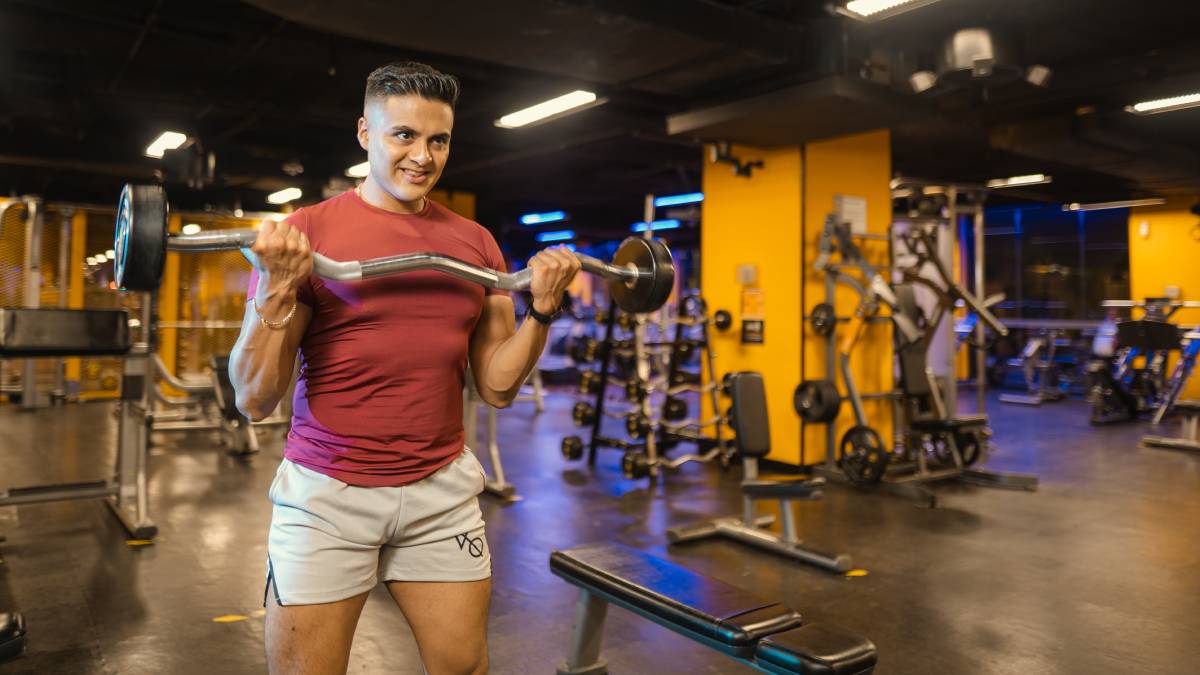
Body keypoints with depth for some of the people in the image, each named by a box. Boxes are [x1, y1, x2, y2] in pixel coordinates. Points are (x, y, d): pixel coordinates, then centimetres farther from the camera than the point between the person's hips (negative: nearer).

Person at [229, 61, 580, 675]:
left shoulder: (476, 243, 5)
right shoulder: (306, 232, -7)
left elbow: (497, 387, 7)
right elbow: (255, 401, -9)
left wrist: (541, 308, -6)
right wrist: (276, 288, -22)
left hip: (443, 491, 4)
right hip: (328, 493, -3)